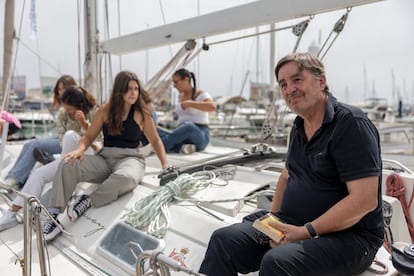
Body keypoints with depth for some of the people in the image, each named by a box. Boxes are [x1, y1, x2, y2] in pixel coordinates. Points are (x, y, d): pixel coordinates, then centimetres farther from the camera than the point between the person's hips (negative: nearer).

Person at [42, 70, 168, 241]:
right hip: (105, 158, 3)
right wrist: (80, 150, -14)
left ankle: (89, 201, -19)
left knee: (126, 178, -41)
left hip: (131, 158, -2)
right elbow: (89, 136, 9)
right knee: (67, 165, -24)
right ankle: (54, 214, -20)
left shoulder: (141, 112, 3)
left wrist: (165, 165, 0)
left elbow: (155, 140, 11)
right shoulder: (105, 110, 7)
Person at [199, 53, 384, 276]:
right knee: (223, 240, -8)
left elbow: (364, 200, -21)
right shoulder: (299, 127, 11)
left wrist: (306, 232, -22)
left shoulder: (351, 123, -15)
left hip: (348, 235, -7)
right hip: (291, 224, 7)